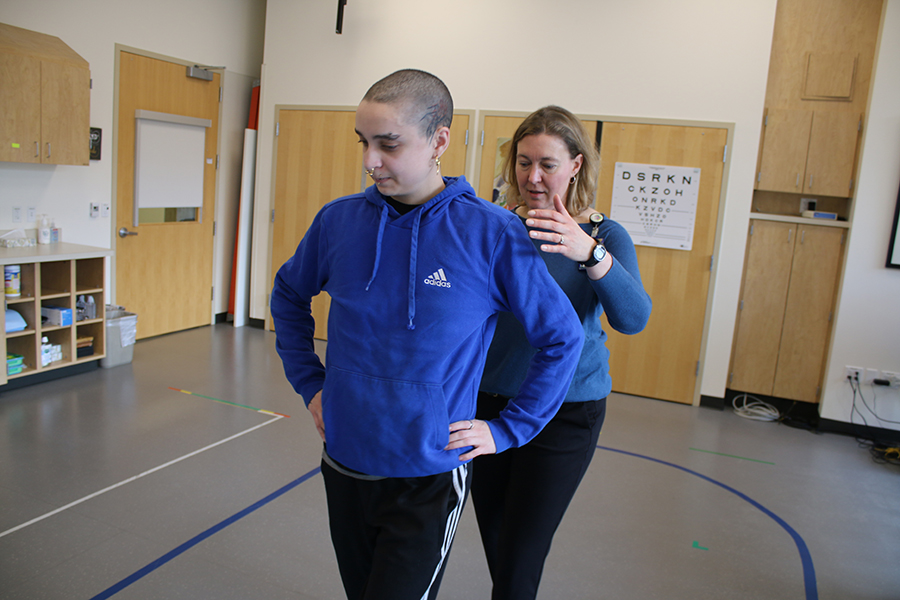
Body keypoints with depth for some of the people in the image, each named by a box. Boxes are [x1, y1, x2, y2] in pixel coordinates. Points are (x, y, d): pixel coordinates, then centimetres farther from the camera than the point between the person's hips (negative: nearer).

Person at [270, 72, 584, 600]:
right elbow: (289, 296, 14)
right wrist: (310, 383, 7)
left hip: (430, 482, -4)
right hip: (344, 467, 4)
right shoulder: (339, 220, -5)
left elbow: (563, 338, -6)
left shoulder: (493, 234, -16)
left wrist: (506, 429, -7)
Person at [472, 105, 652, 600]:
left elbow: (633, 318, -26)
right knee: (494, 545, 18)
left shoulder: (603, 236, -8)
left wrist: (588, 252, -41)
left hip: (563, 413, -3)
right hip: (489, 402, 3)